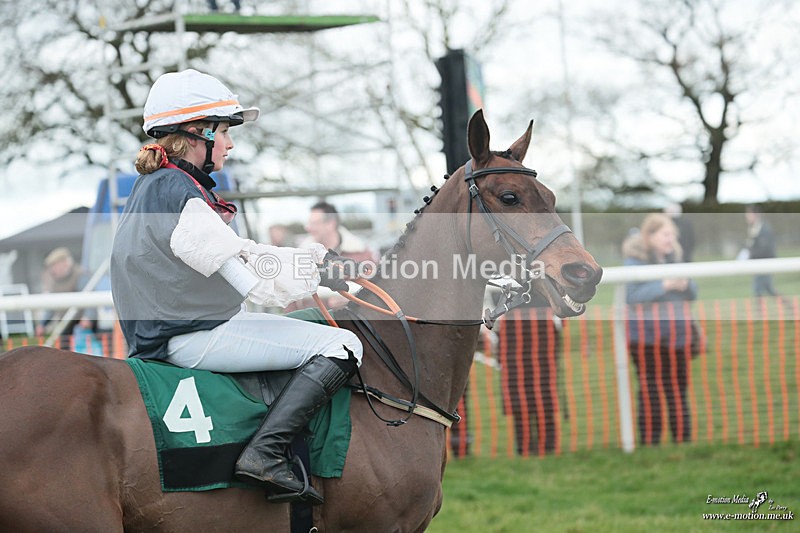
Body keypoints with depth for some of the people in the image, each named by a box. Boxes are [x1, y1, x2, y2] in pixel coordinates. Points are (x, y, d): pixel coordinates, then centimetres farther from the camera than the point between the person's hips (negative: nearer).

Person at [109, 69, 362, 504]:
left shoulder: (153, 184, 13)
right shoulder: (182, 199, -20)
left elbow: (238, 252, 15)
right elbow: (256, 282, -21)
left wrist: (315, 254, 8)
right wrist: (321, 272, -6)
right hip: (195, 338, -11)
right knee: (340, 347, -12)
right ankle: (265, 452, -22)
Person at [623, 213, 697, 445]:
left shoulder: (674, 258, 12)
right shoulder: (635, 260, -5)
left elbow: (693, 294, 16)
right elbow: (632, 297, -16)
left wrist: (685, 284, -7)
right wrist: (664, 286, -20)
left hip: (677, 332, 5)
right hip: (646, 334, -5)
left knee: (678, 390, 7)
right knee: (650, 391, -4)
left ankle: (683, 442, 11)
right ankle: (649, 443, -1)